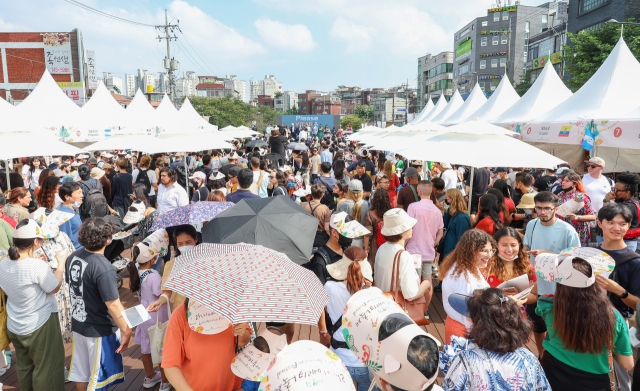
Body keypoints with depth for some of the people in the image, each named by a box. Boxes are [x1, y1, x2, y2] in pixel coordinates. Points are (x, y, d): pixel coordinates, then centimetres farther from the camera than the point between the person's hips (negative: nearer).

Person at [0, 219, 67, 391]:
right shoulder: (38, 266, -28)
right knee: (46, 368, 10)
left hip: (14, 327, 7)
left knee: (24, 366, 25)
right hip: (39, 326, -7)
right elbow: (55, 288, -12)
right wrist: (61, 263, -2)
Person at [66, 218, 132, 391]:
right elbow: (113, 305, -27)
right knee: (98, 377, 12)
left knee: (81, 370, 25)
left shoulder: (73, 257, -5)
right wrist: (126, 331, -16)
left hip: (77, 324, 7)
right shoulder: (103, 268, -30)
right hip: (99, 330, -7)